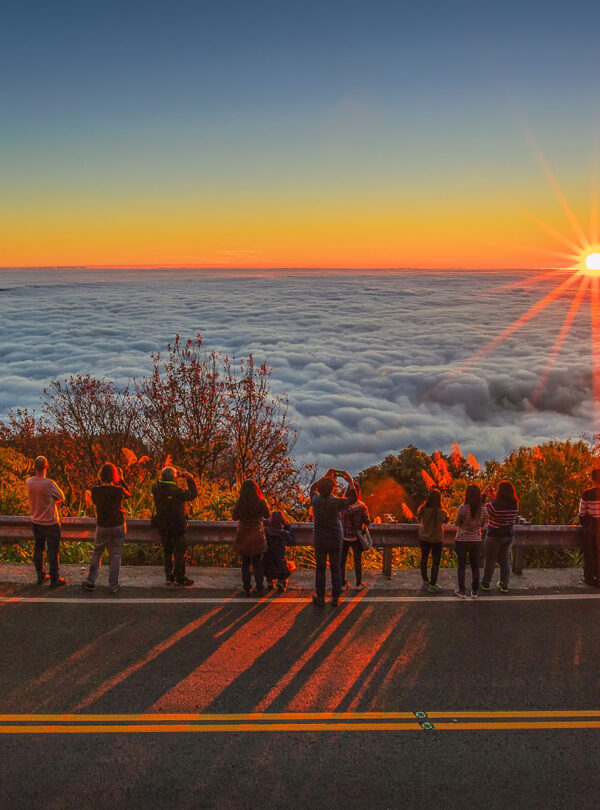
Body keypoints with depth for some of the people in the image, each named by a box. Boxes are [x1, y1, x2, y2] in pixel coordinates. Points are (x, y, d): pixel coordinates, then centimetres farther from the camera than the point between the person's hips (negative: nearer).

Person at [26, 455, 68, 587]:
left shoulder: (29, 482, -7)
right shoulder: (49, 484, -25)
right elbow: (61, 498, -10)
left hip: (35, 521, 6)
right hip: (50, 523, -6)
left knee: (38, 549, 18)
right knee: (53, 551, 6)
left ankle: (40, 576, 29)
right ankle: (54, 579, 15)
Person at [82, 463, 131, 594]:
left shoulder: (95, 491, -12)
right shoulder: (118, 490, -16)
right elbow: (129, 494, 5)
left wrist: (101, 483, 9)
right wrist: (121, 480, 7)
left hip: (102, 527, 1)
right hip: (118, 526, -1)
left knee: (96, 553, 18)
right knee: (115, 555, 8)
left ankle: (91, 581, 20)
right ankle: (113, 585, 12)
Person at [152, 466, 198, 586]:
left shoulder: (156, 489, -8)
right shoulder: (176, 492, -25)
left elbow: (159, 483, 16)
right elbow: (193, 494, -16)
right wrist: (189, 478, -7)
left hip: (162, 527, 6)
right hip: (177, 527, -6)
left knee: (167, 552, 18)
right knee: (179, 552, 7)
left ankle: (168, 576, 23)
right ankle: (179, 578, 13)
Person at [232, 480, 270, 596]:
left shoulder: (239, 503, -13)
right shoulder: (261, 502, -13)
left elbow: (235, 517, 2)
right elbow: (268, 515, 4)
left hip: (243, 536, 0)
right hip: (257, 536, 0)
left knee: (245, 563, 12)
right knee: (258, 563, 13)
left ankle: (247, 588, 12)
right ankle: (260, 589, 12)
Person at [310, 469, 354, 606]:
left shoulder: (316, 499, -12)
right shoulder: (336, 502, -21)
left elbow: (313, 488, 11)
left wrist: (326, 476, 11)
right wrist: (350, 482, 1)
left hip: (319, 539, 2)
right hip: (336, 539, -2)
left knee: (320, 567, 12)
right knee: (336, 568, 8)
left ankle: (320, 596, 17)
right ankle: (335, 598, 12)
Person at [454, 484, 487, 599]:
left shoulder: (462, 508, -17)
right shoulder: (483, 510, -7)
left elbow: (457, 523, -4)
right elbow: (482, 525, 7)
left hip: (462, 540, -2)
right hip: (476, 540, 3)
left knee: (461, 566, 9)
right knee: (475, 566, 14)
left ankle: (461, 591, 14)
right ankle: (475, 592, 18)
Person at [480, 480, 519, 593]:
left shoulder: (494, 504, -23)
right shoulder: (515, 505, -6)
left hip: (495, 536, -5)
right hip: (509, 535, 5)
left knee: (490, 560, 9)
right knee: (505, 560, 14)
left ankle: (485, 584, 20)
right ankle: (504, 585, 20)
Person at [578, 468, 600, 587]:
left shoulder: (587, 494, -14)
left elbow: (582, 513, -7)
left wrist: (583, 523, 11)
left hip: (590, 527, -1)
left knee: (589, 554, 12)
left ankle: (589, 579, 19)